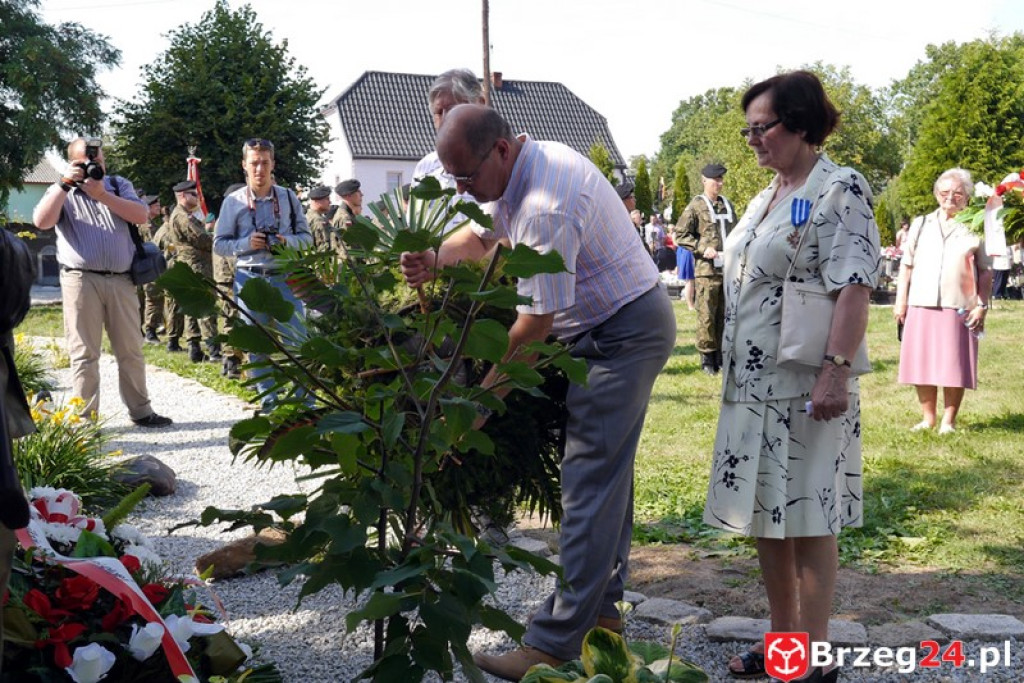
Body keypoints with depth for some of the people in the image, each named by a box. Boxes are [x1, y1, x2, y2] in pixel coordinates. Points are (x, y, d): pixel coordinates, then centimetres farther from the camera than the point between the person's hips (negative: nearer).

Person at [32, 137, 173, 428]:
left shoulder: (118, 185, 15)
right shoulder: (62, 192, 9)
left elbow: (141, 215, -3)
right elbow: (41, 221, -10)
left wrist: (102, 195, -9)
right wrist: (65, 184, -12)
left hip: (121, 280, 2)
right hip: (81, 280, -2)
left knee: (131, 351, 8)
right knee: (84, 353, -1)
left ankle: (140, 411, 16)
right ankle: (86, 418, 3)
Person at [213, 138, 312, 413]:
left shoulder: (288, 198, 5)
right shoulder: (233, 201, 2)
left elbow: (306, 237, 9)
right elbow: (219, 244, 4)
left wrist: (286, 241, -12)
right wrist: (247, 243, -13)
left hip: (285, 277, 0)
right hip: (249, 279, 0)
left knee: (297, 340, -2)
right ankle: (268, 399, 18)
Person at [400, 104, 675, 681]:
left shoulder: (546, 208, -29)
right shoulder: (525, 164, 3)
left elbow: (536, 324, -26)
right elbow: (483, 234, 17)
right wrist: (437, 259, -4)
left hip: (623, 335, -11)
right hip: (609, 328, 11)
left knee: (590, 485, -10)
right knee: (609, 471, 16)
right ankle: (603, 605, 28)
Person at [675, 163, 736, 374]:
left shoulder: (727, 204, 15)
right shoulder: (696, 206, -2)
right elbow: (681, 235, -5)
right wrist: (703, 248, -14)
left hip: (729, 268, 5)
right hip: (707, 269, -5)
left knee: (725, 314, 9)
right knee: (707, 315, -3)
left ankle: (722, 355, 18)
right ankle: (707, 358, 5)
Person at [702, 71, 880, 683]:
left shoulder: (840, 190, -9)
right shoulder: (766, 199, 17)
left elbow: (855, 288, -17)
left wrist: (837, 370, -25)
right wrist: (733, 370, 22)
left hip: (804, 389, -9)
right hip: (753, 384, 9)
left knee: (807, 524, -1)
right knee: (765, 520, 14)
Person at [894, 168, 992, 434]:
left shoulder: (974, 228, 6)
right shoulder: (920, 224, 13)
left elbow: (986, 271, 5)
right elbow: (906, 265, 13)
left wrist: (982, 305, -3)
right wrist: (900, 301, 6)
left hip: (959, 309, -2)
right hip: (921, 305, 2)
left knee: (954, 367, 0)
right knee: (921, 364, 4)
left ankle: (948, 421, 11)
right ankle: (927, 418, 16)